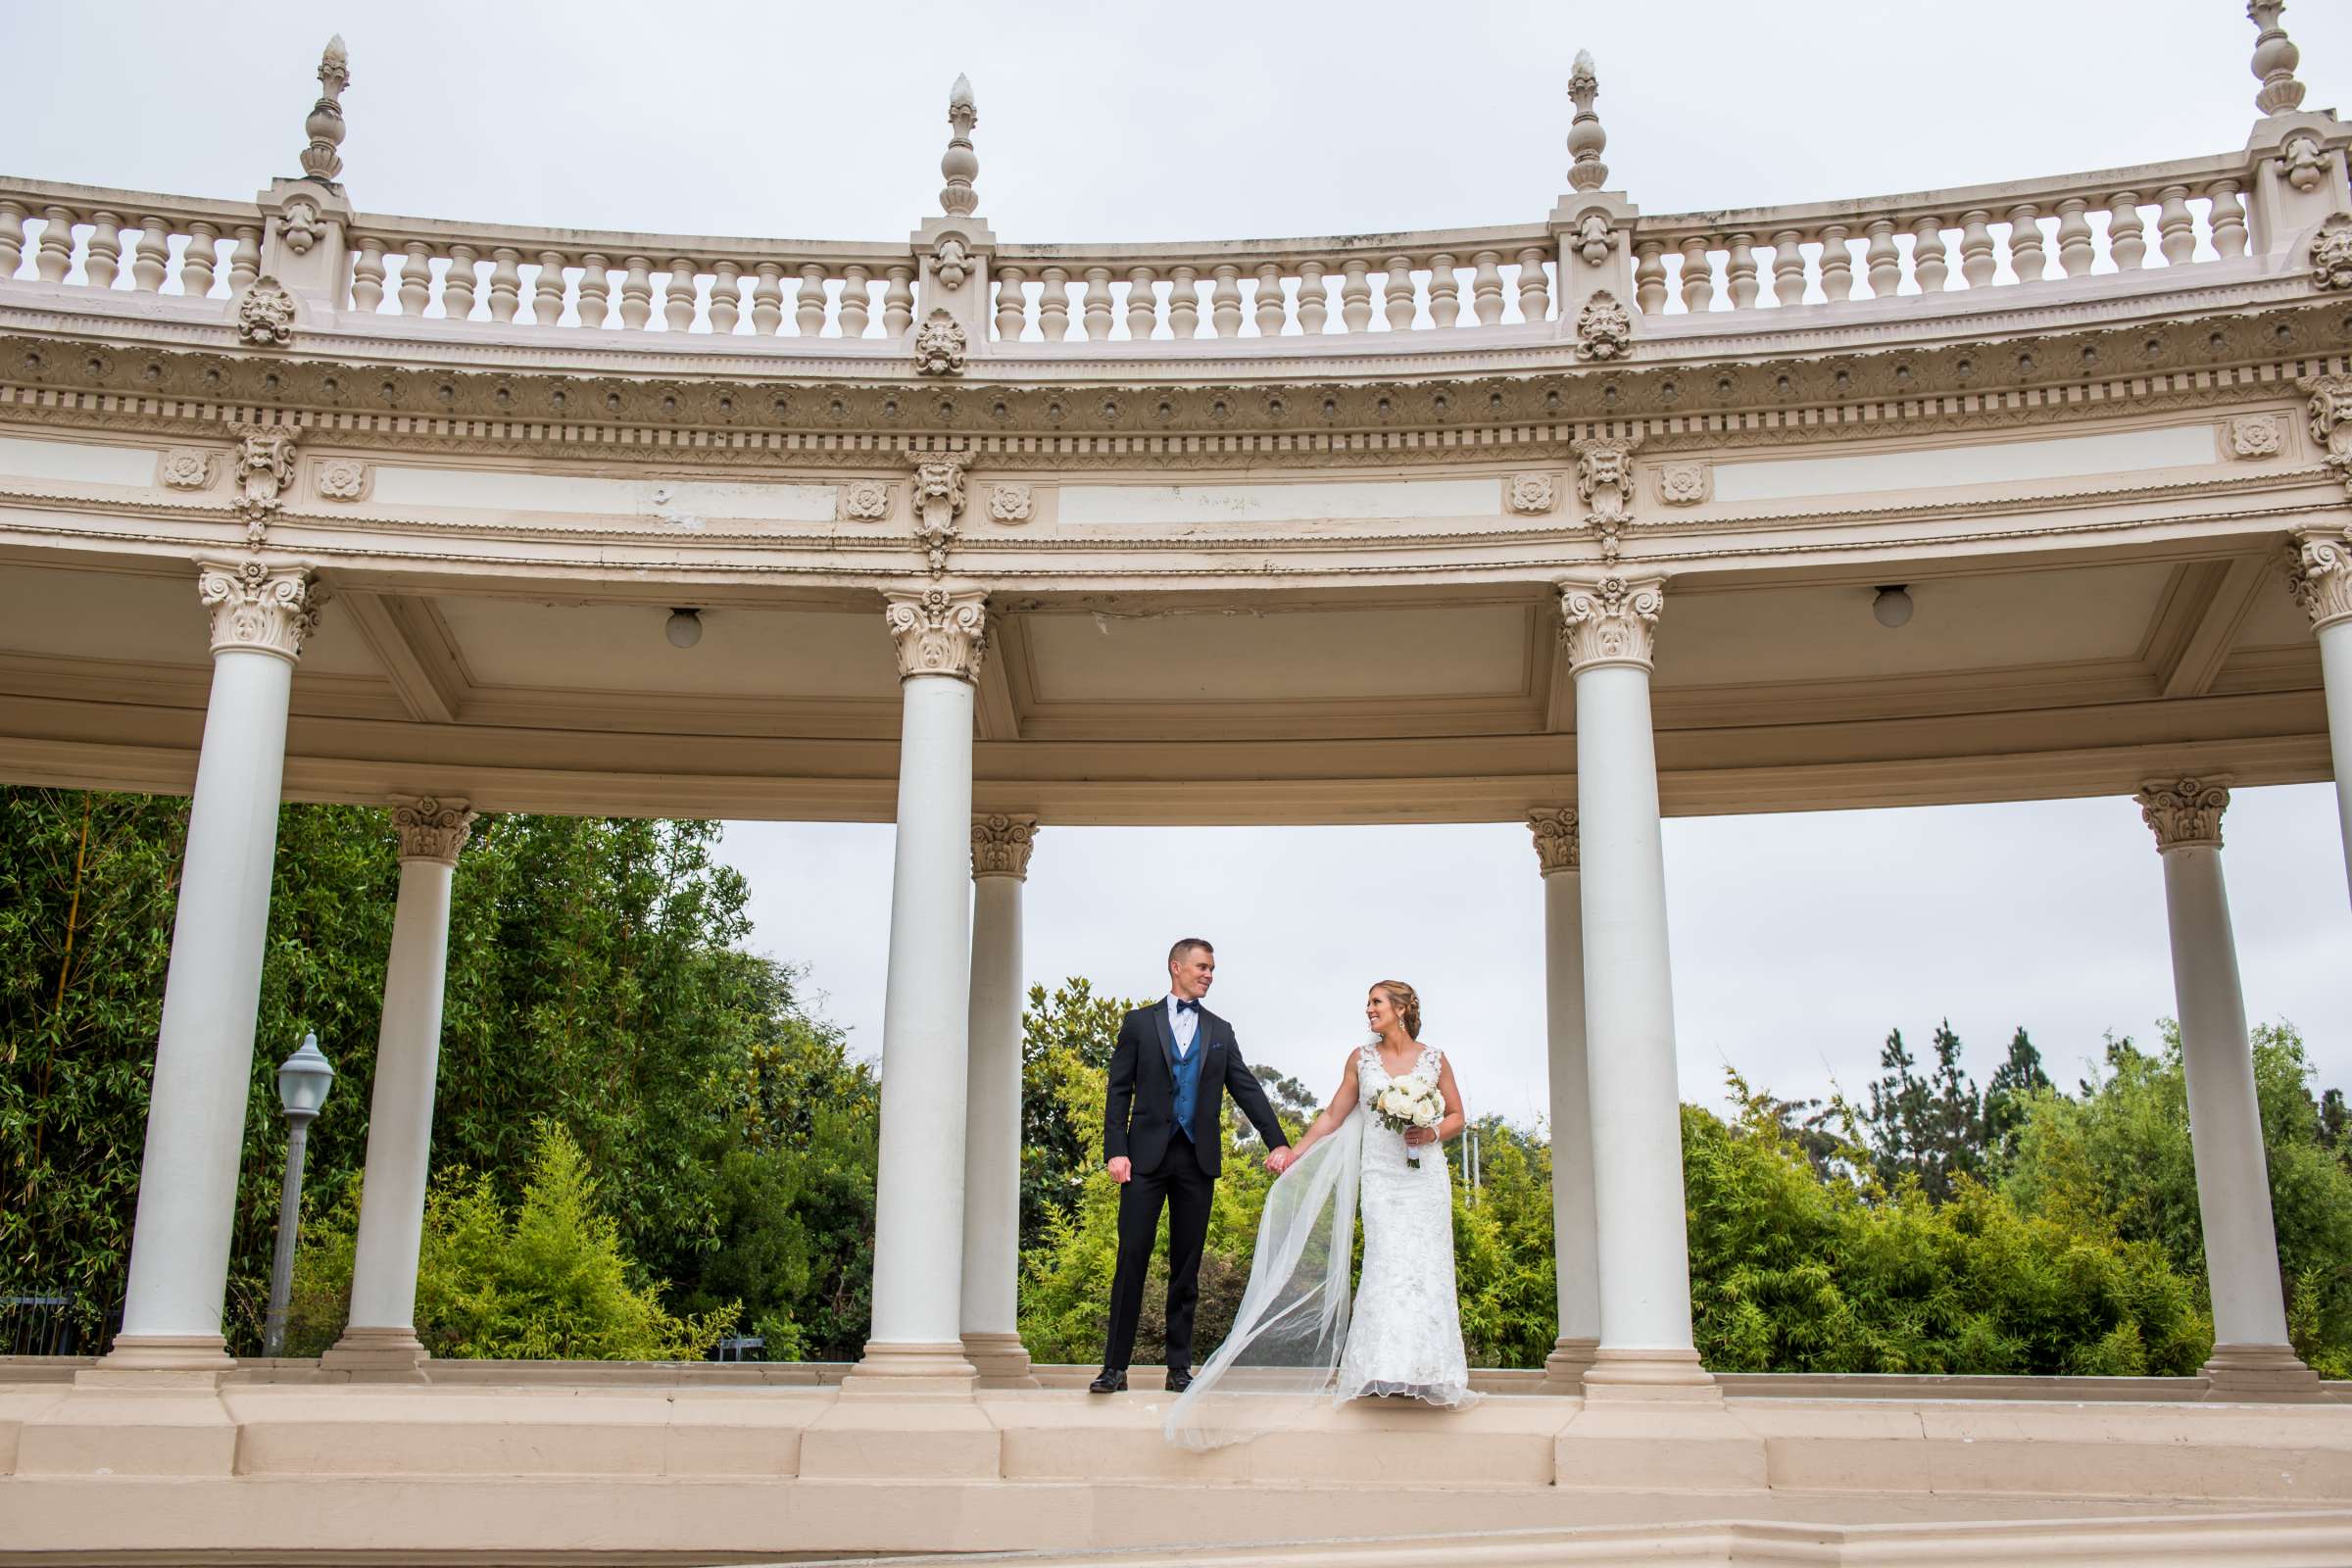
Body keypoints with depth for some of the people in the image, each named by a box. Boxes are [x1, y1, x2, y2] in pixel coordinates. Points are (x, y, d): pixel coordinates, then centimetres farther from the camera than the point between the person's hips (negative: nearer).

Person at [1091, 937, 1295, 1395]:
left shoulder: (1220, 1031, 15)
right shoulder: (1139, 1023, 8)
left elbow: (1247, 1089, 10)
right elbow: (1119, 1091, 4)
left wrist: (1278, 1142, -1)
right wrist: (1115, 1150, -8)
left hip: (1197, 1159, 2)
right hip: (1147, 1155, -2)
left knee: (1186, 1266, 5)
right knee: (1132, 1260, -5)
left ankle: (1179, 1367, 11)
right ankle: (1115, 1367, -1)